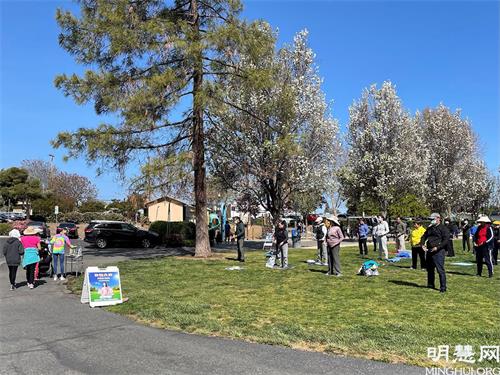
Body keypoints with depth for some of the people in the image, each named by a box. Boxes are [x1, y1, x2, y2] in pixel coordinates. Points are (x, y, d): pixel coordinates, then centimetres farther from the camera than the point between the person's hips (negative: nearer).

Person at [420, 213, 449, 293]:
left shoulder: (443, 228, -5)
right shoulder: (430, 228, 18)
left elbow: (446, 240, -12)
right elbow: (424, 237, 22)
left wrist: (437, 247, -19)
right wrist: (422, 245, 3)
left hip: (438, 251, -8)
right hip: (429, 251, 8)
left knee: (440, 270, -8)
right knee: (429, 269, 15)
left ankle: (443, 287, -2)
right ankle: (430, 284, 28)